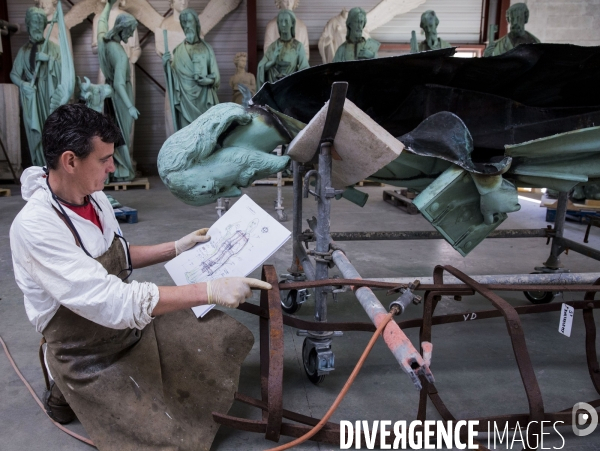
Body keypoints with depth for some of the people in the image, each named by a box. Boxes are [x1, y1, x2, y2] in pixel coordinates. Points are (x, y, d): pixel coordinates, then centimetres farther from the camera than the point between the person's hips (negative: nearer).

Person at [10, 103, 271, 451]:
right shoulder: (35, 226, -29)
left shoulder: (95, 197, -4)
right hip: (93, 360, -7)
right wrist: (209, 290, -37)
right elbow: (113, 304, -36)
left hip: (135, 323, 7)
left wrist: (176, 248, 4)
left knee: (231, 338, 7)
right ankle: (70, 390, 10)